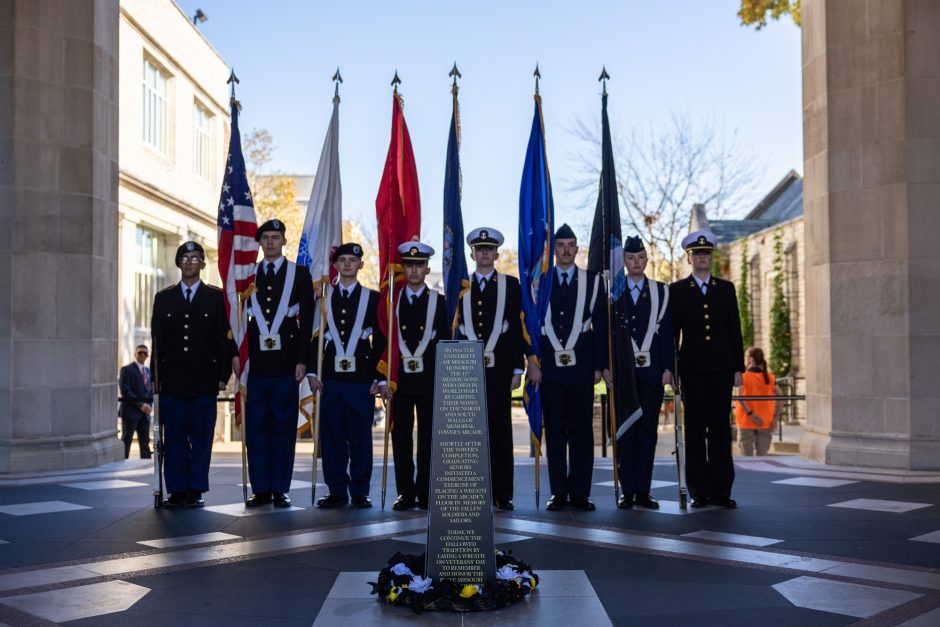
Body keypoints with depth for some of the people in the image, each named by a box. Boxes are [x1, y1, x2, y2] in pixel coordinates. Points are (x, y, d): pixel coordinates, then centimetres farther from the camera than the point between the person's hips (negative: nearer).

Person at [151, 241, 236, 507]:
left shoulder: (216, 297, 5)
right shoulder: (163, 298, 12)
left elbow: (224, 338, 2)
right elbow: (157, 341, 10)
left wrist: (223, 376, -4)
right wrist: (156, 378, 5)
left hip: (204, 380, -2)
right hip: (172, 380, 2)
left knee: (201, 438, 1)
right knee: (174, 437, 3)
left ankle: (196, 490, 8)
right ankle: (177, 490, 10)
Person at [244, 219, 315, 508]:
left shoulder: (299, 274, 6)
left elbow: (307, 319, 1)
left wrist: (302, 360, -6)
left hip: (286, 363, -2)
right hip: (256, 363, 2)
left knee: (284, 426, 1)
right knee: (256, 427, 3)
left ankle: (280, 489, 7)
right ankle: (261, 489, 10)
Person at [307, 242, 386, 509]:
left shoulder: (373, 298, 6)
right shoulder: (323, 297, 10)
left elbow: (381, 340, 3)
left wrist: (381, 378, -2)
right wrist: (312, 371, 1)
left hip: (362, 378, -2)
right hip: (330, 377, 2)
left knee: (361, 436, 2)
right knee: (332, 436, 3)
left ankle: (360, 492, 11)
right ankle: (337, 490, 12)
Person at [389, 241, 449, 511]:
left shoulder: (438, 301, 7)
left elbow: (445, 341, 5)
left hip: (430, 378, -1)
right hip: (400, 378, 1)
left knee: (428, 437, 1)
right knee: (401, 436, 3)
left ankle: (425, 493, 8)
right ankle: (406, 492, 11)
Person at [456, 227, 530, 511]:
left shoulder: (510, 285, 7)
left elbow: (518, 327, 4)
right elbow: (453, 329, 10)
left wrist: (517, 368, -2)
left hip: (499, 369, -1)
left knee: (500, 431, 1)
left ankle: (502, 493, 6)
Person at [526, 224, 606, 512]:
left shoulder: (592, 282, 6)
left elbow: (600, 326, 5)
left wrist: (599, 366, 0)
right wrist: (533, 363, -3)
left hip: (581, 367, 0)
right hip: (549, 368, 1)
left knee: (581, 431, 2)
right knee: (555, 431, 4)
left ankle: (579, 493, 8)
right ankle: (559, 493, 10)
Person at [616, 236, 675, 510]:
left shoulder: (661, 291, 10)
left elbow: (667, 332, 6)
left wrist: (667, 368, -2)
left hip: (651, 370, 1)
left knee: (647, 429, 2)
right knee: (624, 430, 0)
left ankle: (643, 490, 7)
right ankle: (627, 490, 5)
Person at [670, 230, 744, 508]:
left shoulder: (726, 289, 11)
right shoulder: (677, 290, 6)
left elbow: (735, 331, 9)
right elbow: (672, 332, 3)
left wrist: (738, 367, 3)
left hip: (721, 368, 2)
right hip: (692, 370, -1)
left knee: (720, 428, 2)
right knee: (695, 430, 1)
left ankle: (721, 490, 7)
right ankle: (699, 490, 6)